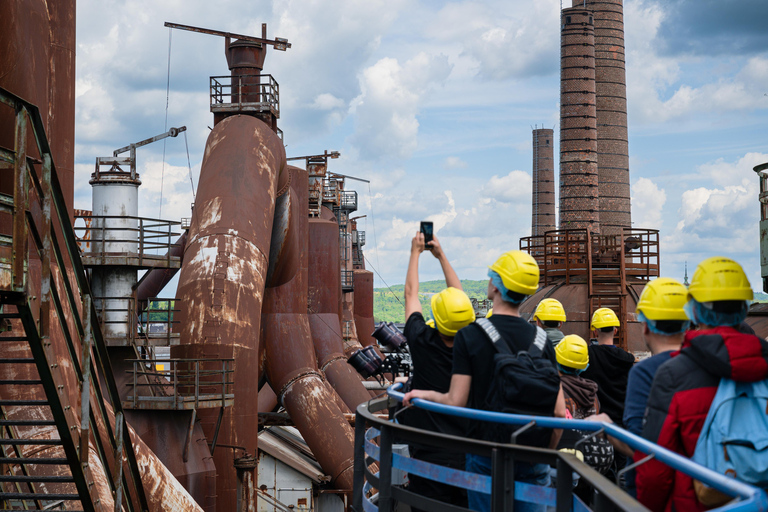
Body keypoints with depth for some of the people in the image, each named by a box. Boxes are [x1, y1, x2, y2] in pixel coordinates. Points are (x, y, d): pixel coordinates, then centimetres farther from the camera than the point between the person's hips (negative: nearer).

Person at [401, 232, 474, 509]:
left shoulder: (423, 344, -13)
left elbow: (411, 294, 4)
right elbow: (460, 298, 10)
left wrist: (416, 251, 17)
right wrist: (441, 255, 20)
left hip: (429, 457, -3)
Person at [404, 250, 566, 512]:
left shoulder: (469, 335, -10)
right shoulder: (541, 340, 0)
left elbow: (455, 402, -13)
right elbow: (558, 411, -2)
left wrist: (424, 394, 6)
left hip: (486, 458, -2)